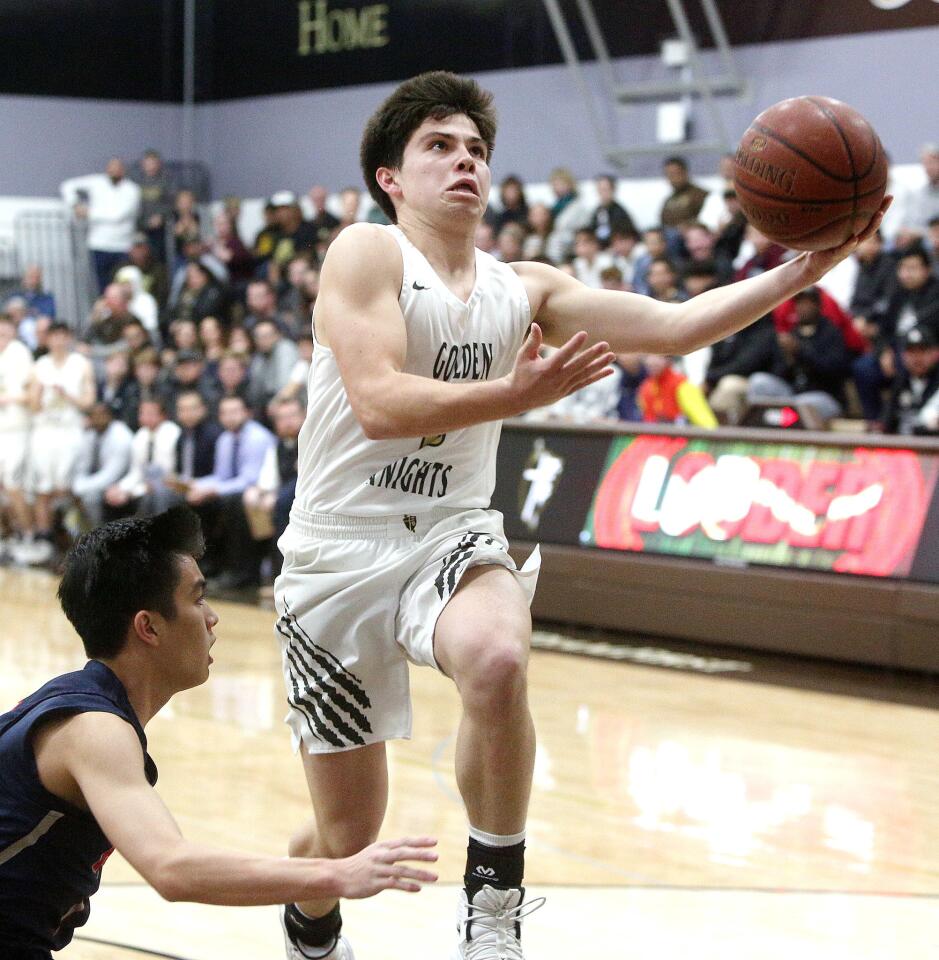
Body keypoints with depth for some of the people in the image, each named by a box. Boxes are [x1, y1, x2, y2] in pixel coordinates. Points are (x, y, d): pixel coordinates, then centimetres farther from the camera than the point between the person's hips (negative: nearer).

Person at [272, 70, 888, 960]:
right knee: (347, 834, 2)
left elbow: (672, 325, -2)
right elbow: (380, 406, -21)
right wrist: (515, 396, -29)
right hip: (341, 552, -3)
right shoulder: (366, 254, -7)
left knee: (497, 660, -36)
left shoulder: (524, 289, 7)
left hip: (452, 537, 3)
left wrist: (802, 270, -13)